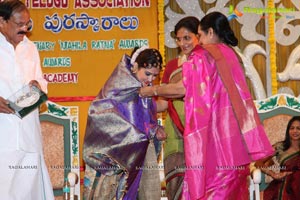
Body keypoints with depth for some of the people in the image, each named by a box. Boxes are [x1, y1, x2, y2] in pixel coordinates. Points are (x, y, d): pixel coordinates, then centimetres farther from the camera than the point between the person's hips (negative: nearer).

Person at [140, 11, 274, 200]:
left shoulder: (202, 56, -6)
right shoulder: (232, 55, 13)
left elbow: (182, 88, -5)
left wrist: (152, 91, 9)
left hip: (211, 131, -6)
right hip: (233, 132, 6)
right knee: (232, 182, 8)